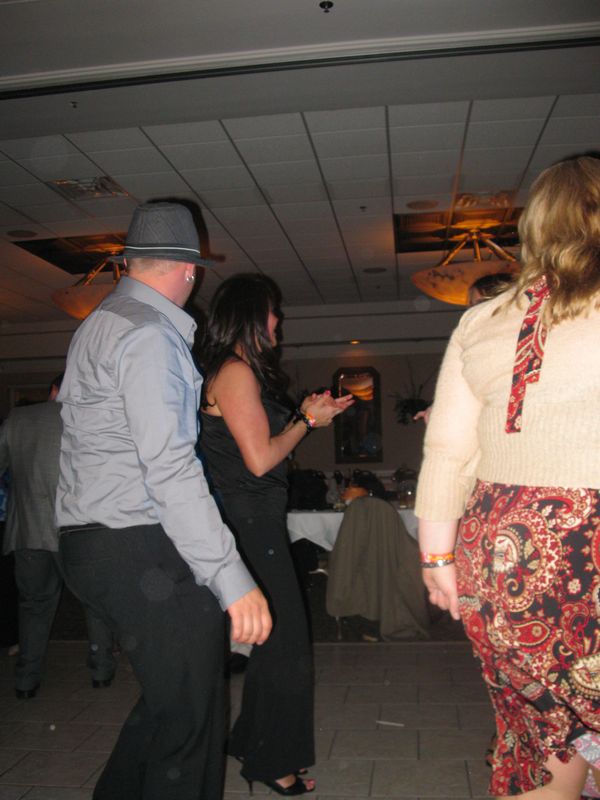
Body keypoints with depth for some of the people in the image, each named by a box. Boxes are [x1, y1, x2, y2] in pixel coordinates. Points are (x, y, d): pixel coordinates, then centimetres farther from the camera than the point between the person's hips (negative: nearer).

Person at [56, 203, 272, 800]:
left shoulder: (96, 326, 18)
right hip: (144, 553, -10)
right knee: (188, 717, -1)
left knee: (171, 697, 19)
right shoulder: (150, 334, -14)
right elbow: (170, 468, -22)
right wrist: (231, 577, -24)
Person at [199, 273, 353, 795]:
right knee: (284, 644, 1)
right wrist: (307, 421, -7)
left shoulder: (242, 371, 15)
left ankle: (253, 743, 34)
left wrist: (306, 414, 15)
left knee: (270, 640, 18)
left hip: (255, 521, 10)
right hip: (250, 523, -10)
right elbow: (261, 458, -20)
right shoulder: (236, 371, -15)